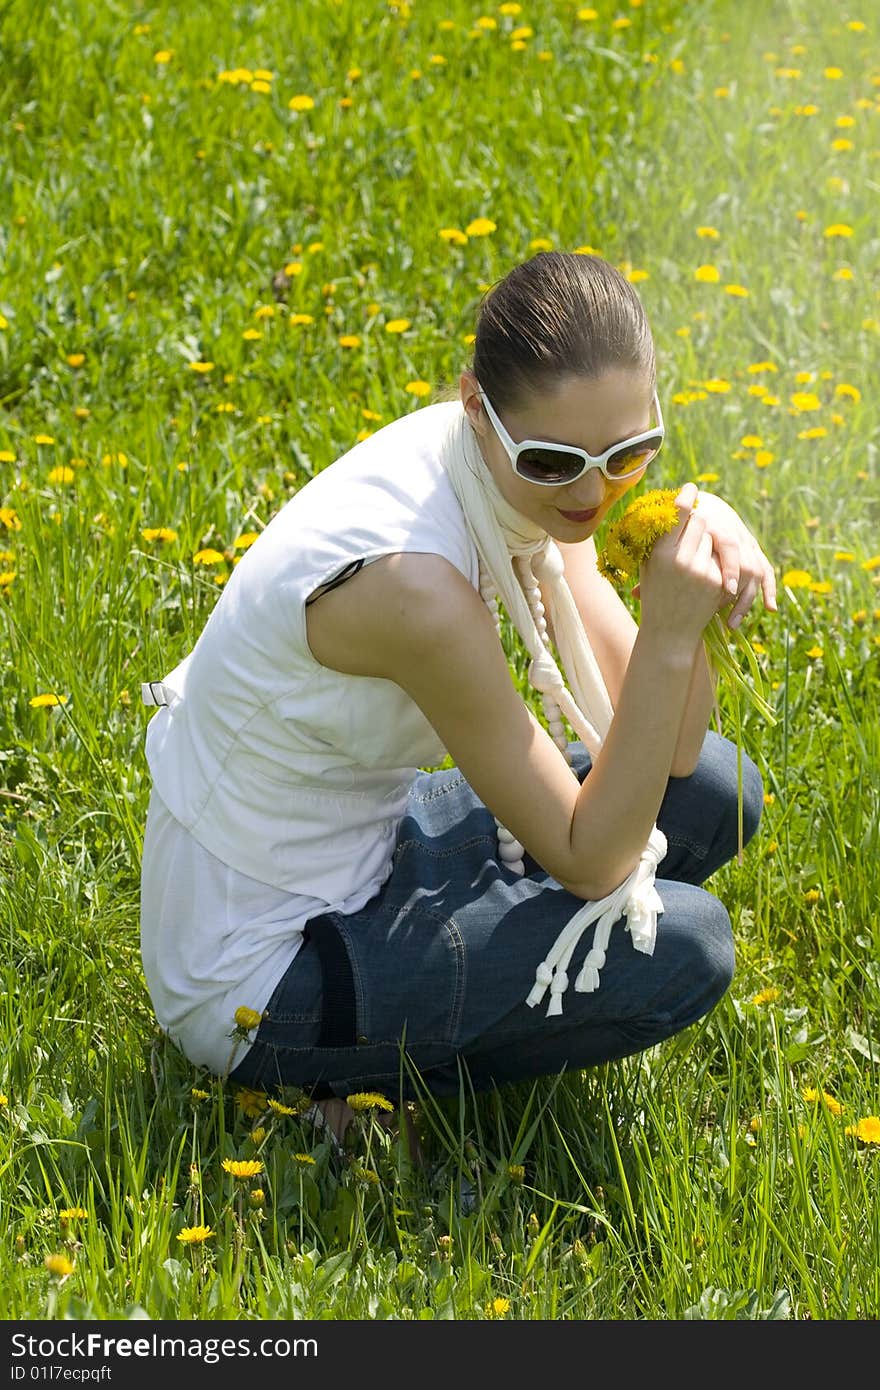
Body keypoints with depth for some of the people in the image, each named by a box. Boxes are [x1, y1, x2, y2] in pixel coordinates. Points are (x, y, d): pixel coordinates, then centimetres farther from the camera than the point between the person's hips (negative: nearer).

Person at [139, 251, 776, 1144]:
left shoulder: (527, 480, -7)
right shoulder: (413, 579, -33)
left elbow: (665, 750, -8)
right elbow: (590, 861, -24)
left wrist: (703, 559, -23)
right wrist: (670, 633, -32)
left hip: (354, 853, 9)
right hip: (254, 990, -9)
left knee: (712, 793, 4)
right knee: (683, 946, -16)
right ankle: (369, 1077, -1)